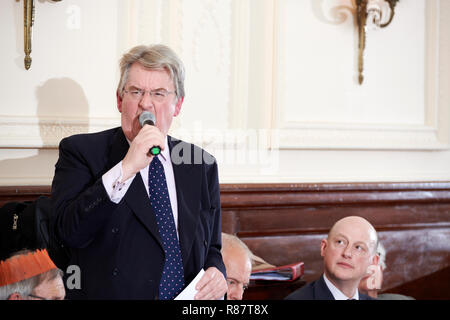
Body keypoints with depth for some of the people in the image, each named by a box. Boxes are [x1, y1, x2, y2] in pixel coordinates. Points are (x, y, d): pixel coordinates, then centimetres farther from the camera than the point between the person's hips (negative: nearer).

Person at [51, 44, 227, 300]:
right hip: (110, 295, -2)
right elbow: (69, 232, -14)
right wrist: (125, 169, -20)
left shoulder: (202, 166, 9)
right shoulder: (81, 151, -1)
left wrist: (216, 273, -2)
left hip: (189, 302, 3)